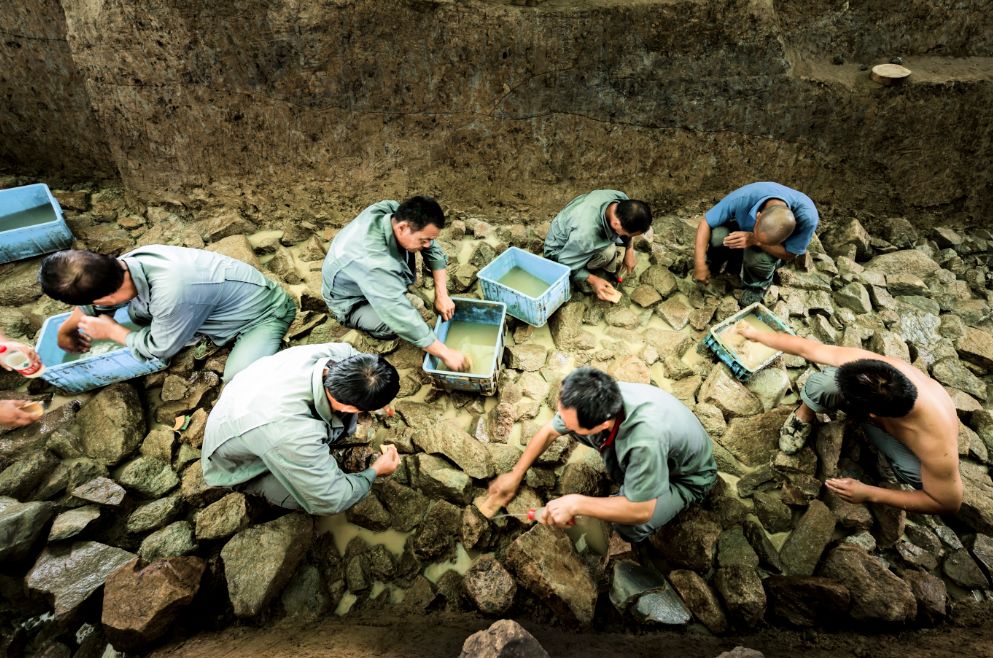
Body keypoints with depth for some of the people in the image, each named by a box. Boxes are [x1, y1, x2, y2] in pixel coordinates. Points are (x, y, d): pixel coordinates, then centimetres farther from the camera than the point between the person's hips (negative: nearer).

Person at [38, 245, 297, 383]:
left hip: (266, 311, -7)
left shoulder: (170, 292, -40)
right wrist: (65, 331, 28)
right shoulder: (128, 263, -15)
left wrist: (111, 331, -2)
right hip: (225, 303, 7)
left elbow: (160, 348, -18)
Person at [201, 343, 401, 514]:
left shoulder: (322, 354, -30)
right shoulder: (294, 436, -45)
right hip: (236, 464, -5)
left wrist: (380, 398, -3)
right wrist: (374, 472, -14)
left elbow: (347, 351, -3)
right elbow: (329, 501, -29)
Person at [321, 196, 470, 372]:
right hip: (349, 299, -6)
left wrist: (442, 295, -20)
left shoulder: (394, 211, -26)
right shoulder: (373, 260, -45)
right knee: (392, 327, -29)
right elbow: (403, 319, -43)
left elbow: (433, 249, -12)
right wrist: (446, 353, -38)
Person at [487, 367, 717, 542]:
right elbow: (549, 431, -9)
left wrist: (575, 503, -32)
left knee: (629, 526, -32)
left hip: (686, 476, -5)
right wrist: (515, 475, -4)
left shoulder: (646, 440, -47)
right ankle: (627, 479, 6)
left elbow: (640, 511, -35)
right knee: (578, 424, -12)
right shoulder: (591, 404, -27)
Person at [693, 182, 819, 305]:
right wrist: (700, 264, -35)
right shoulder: (743, 197, -38)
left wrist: (755, 240, -40)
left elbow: (789, 254, -24)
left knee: (756, 257, -35)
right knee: (717, 236, -32)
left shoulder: (807, 216, -38)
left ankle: (758, 285, 0)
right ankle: (712, 267, 2)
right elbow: (705, 223, -29)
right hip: (742, 230, 1)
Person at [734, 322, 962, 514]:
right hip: (882, 401, 2)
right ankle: (805, 416, 2)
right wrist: (757, 335, -12)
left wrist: (869, 494, -28)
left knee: (916, 473, -36)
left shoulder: (936, 445, -42)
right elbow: (807, 348, -24)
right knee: (825, 381, -31)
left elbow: (949, 503, -25)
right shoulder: (866, 365, -39)